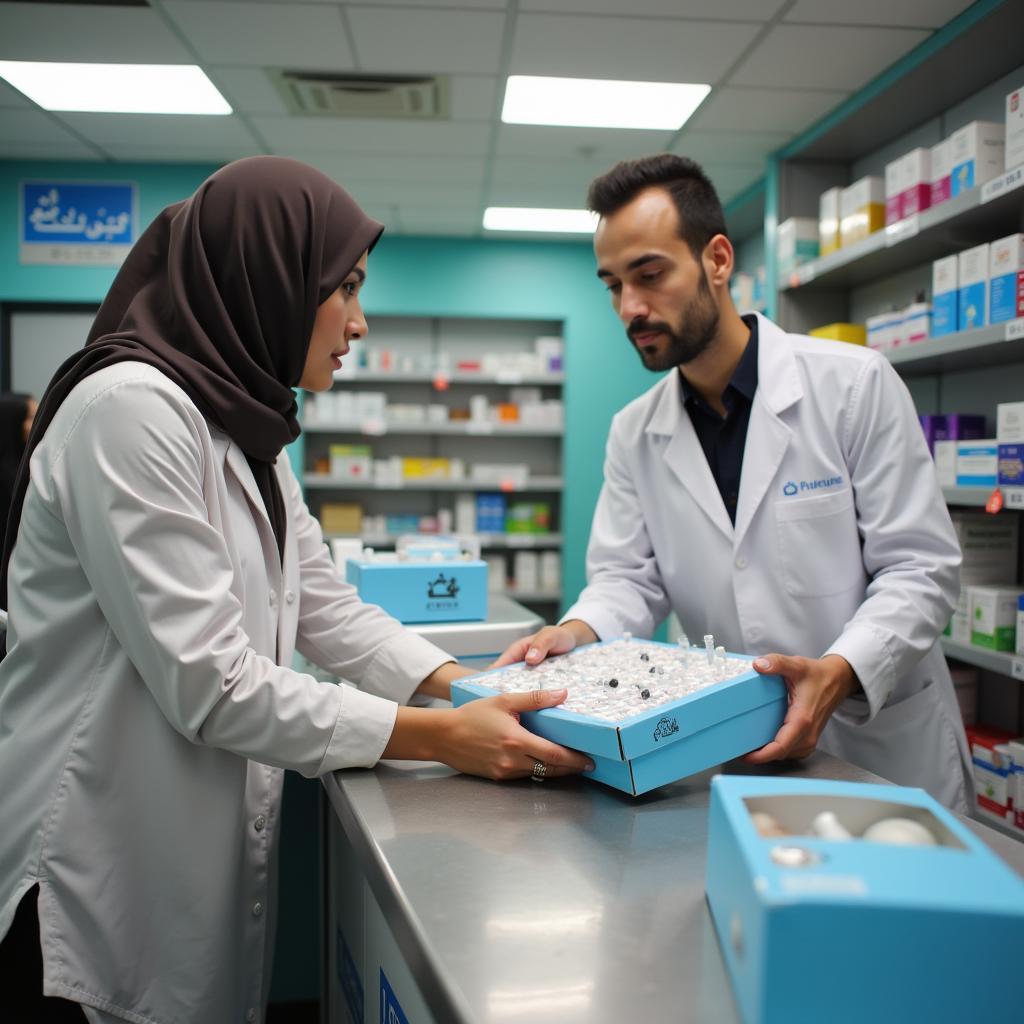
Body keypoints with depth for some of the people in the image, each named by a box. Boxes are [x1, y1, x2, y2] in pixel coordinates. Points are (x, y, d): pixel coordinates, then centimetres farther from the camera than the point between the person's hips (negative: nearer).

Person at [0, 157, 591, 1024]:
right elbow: (211, 685, -24)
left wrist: (474, 688, -6)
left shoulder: (244, 428, 9)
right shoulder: (129, 408, -21)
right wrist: (445, 738, -21)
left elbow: (329, 610, 7)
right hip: (99, 879, -8)